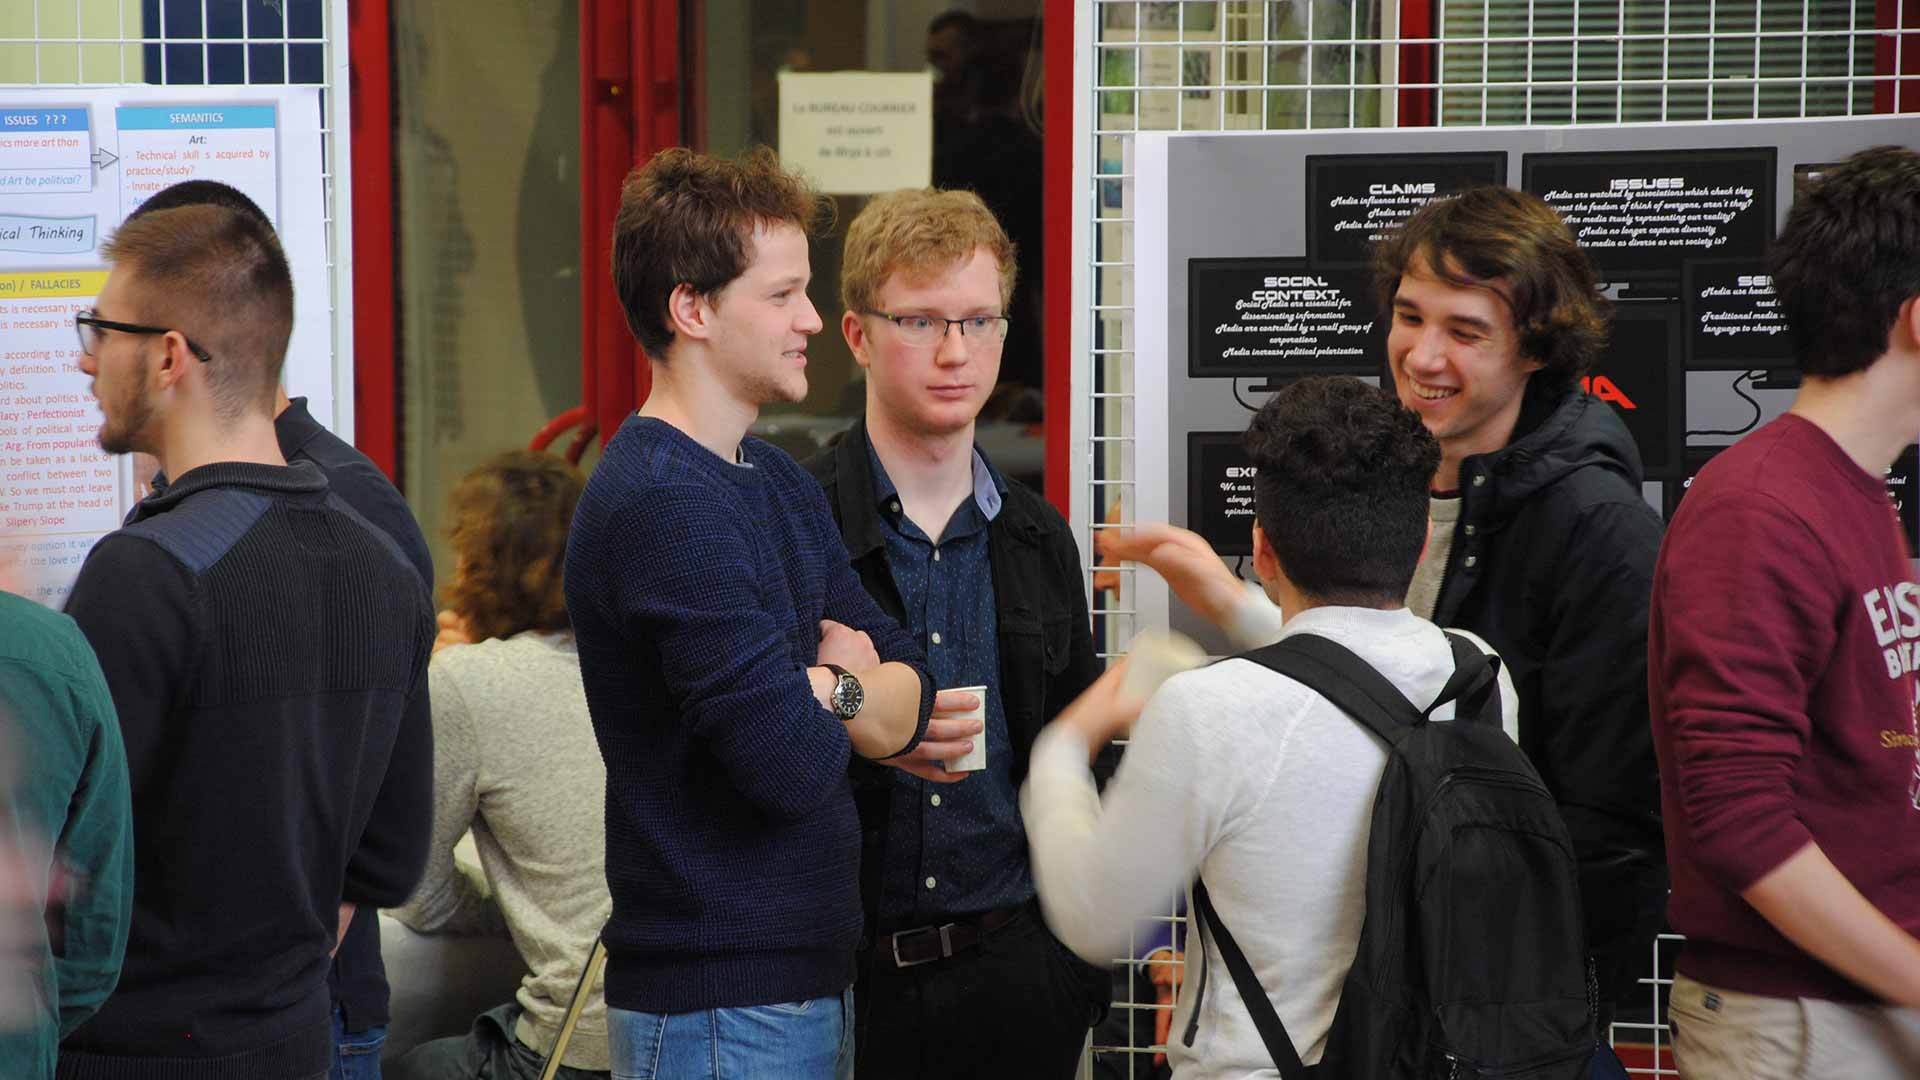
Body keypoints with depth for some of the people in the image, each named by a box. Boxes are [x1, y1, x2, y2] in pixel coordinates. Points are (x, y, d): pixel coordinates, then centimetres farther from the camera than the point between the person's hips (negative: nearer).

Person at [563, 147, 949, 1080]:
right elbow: (793, 762, -24)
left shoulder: (780, 483, 12)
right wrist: (848, 694, -2)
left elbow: (912, 688, 9)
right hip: (720, 1002, -9)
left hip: (808, 970, 9)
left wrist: (828, 688, -12)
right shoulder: (665, 505, -19)